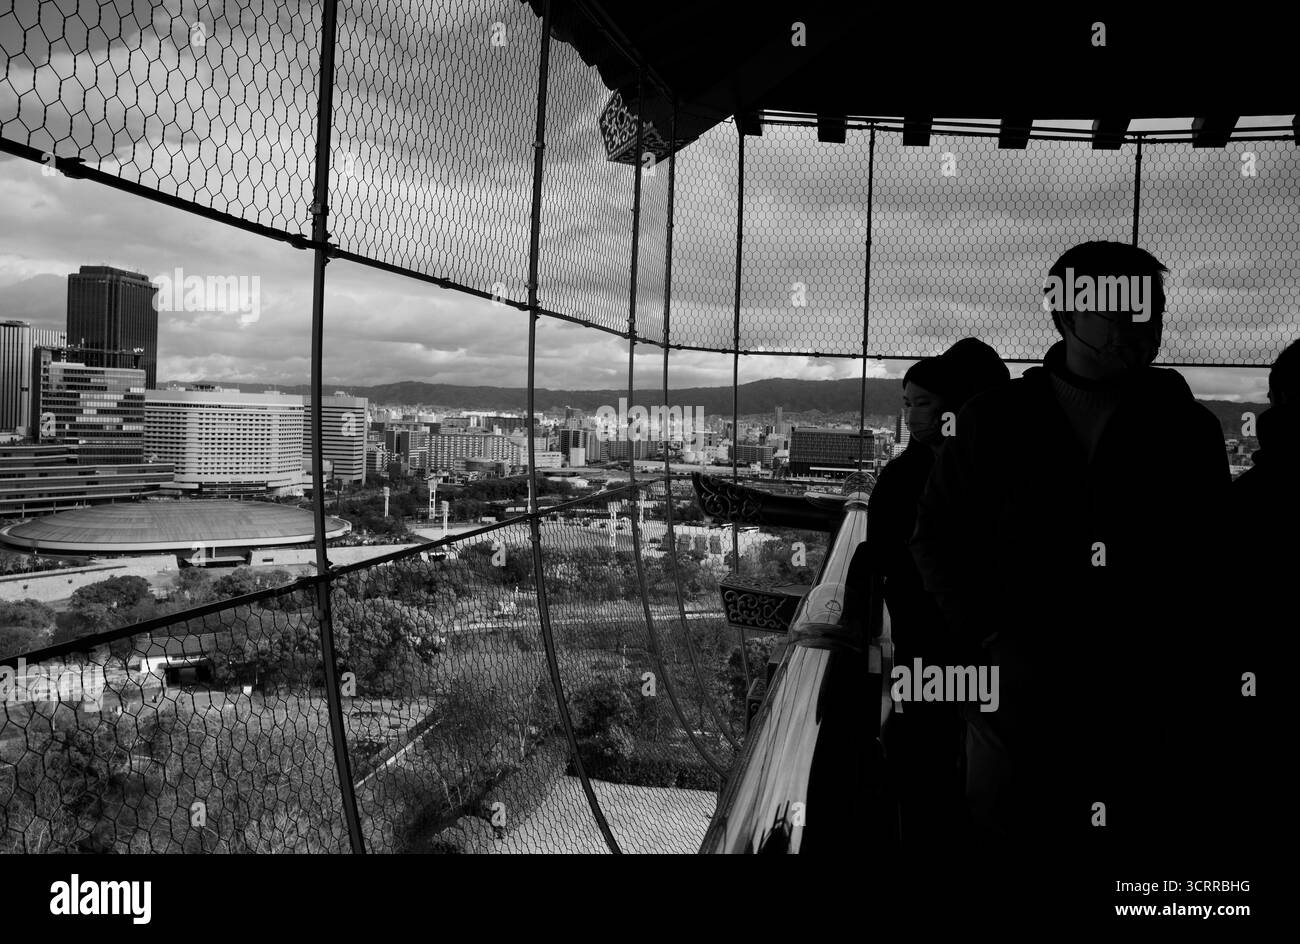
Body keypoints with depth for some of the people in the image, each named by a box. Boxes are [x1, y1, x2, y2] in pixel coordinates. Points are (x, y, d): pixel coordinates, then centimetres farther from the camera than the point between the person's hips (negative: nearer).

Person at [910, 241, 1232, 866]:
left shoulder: (1189, 429, 6)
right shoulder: (996, 423, 3)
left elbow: (1218, 559, 10)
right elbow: (935, 535, 7)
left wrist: (1194, 656, -2)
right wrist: (988, 634, -3)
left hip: (1162, 718, 1)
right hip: (1024, 713, 0)